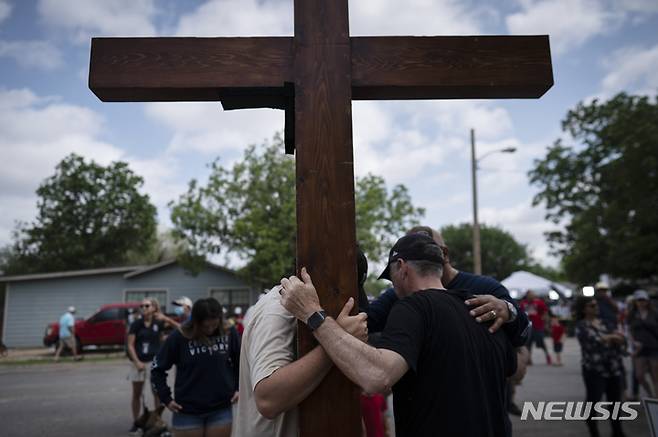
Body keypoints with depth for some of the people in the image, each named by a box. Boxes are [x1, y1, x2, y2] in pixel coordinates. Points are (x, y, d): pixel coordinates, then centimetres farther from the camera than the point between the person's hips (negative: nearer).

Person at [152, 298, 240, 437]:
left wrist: (238, 388, 5)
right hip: (187, 411, -1)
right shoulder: (179, 337, -14)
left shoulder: (229, 333, -6)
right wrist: (166, 398, -5)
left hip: (221, 410, 2)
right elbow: (157, 368, -3)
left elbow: (241, 362, 10)